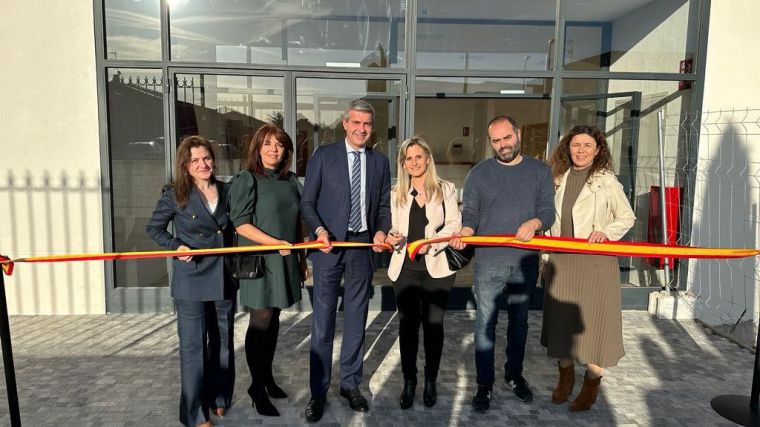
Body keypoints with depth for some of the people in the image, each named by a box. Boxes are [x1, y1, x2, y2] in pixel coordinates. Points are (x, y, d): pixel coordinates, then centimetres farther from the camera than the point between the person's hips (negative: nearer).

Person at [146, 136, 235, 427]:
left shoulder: (225, 191, 4)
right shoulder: (175, 194, -7)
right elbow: (153, 228, 2)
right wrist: (176, 247, -13)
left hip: (224, 279, 4)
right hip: (191, 281, -4)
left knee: (223, 341, 15)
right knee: (193, 346, 2)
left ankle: (219, 397, 34)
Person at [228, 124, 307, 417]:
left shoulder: (291, 180, 9)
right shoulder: (245, 180, -7)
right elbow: (240, 224, -13)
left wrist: (302, 258, 14)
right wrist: (275, 243, -21)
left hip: (285, 261, 5)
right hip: (258, 260, -5)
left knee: (273, 319, 14)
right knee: (260, 321, 2)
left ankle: (267, 376, 30)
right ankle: (257, 387, 17)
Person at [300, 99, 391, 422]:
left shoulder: (380, 161, 10)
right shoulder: (323, 155, 1)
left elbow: (384, 205, 11)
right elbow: (307, 202, -1)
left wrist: (381, 230, -7)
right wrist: (319, 230, -17)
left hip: (363, 246, 3)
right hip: (329, 246, -3)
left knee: (356, 321, 12)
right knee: (322, 322, 2)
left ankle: (350, 384, 27)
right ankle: (319, 392, 16)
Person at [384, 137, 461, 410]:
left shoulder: (445, 189, 4)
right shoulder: (396, 193, 11)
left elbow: (454, 223, -4)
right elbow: (393, 227, 10)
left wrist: (432, 242, -20)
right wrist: (391, 237, -13)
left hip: (436, 268, -2)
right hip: (405, 269, 2)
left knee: (433, 325, 8)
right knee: (407, 325, 6)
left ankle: (430, 381, 24)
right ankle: (409, 381, 21)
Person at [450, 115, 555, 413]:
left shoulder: (540, 171, 6)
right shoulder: (478, 173, 2)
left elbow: (548, 210, 1)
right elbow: (470, 214, 0)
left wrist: (534, 222, -21)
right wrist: (462, 234, -21)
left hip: (525, 262, 2)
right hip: (488, 262, -1)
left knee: (519, 322, 16)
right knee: (485, 324, 3)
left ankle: (514, 375, 35)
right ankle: (484, 384, 17)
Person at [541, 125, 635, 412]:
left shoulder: (606, 181, -4)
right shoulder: (559, 179, 8)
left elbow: (627, 217, 2)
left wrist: (605, 232, -17)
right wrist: (547, 258, 12)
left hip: (596, 262, -4)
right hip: (561, 261, 4)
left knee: (593, 321, 1)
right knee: (560, 319, 11)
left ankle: (592, 384, 20)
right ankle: (565, 377, 30)